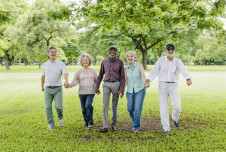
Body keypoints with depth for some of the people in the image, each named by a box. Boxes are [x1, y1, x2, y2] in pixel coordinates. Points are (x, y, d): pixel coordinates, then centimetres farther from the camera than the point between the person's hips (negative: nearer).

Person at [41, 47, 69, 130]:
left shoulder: (61, 64, -3)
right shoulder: (45, 64, 8)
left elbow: (65, 73, -20)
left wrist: (66, 81, -39)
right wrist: (42, 86, 28)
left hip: (58, 89, -2)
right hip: (47, 89, 3)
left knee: (58, 106, -5)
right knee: (48, 107, 2)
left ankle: (60, 118, 26)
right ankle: (51, 124, 15)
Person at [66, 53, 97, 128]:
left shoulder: (93, 71, 6)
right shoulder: (79, 72, 5)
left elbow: (96, 81, 12)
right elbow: (74, 82, -4)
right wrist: (69, 85, -24)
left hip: (91, 92, -1)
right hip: (82, 92, 2)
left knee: (88, 105, -22)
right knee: (84, 109, 4)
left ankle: (90, 122, -7)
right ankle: (87, 123, 24)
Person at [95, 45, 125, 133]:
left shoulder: (120, 62, 1)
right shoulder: (104, 62, 7)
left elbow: (122, 77, 0)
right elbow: (100, 75, 14)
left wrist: (122, 89, -9)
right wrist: (97, 87, 9)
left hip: (116, 84, -1)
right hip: (106, 84, 1)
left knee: (114, 106, 7)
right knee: (105, 106, -8)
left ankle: (113, 124, 20)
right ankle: (105, 126, -6)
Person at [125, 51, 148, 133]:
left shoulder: (139, 65, -11)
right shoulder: (126, 68, 1)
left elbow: (143, 76, -25)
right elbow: (126, 81, 2)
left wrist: (145, 84, -45)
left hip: (140, 90, -4)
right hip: (130, 91, 4)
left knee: (137, 109, -12)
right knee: (130, 109, 9)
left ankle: (136, 127, 1)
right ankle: (136, 121, 36)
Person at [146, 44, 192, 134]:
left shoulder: (178, 62, 2)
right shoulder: (161, 60, 3)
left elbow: (184, 71, -16)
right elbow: (154, 71, -3)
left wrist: (188, 79, -37)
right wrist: (148, 79, -21)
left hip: (173, 86, 0)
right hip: (162, 85, 0)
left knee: (177, 106, -11)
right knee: (163, 107, -1)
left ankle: (175, 118, 24)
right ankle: (166, 127, 11)